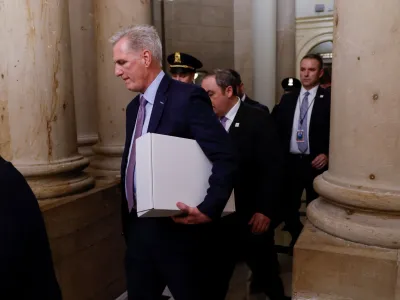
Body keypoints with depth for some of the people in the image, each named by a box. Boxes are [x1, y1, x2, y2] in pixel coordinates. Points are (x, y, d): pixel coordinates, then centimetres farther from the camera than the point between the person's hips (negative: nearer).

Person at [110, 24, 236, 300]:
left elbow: (227, 159, -19)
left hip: (179, 229, -7)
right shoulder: (134, 107, 11)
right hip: (139, 228, 8)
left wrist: (208, 210, -23)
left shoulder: (188, 97, -15)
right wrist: (128, 219, 14)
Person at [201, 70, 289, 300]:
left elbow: (273, 168, -13)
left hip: (252, 215, -4)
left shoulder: (258, 119, -10)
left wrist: (265, 210, -16)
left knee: (264, 270, 14)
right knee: (217, 273, 12)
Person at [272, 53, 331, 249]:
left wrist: (327, 154, -16)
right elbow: (277, 129, 8)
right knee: (288, 207, 14)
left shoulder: (329, 99, -4)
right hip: (289, 162, 4)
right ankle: (296, 239, 37)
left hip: (315, 163, -4)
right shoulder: (287, 99, 9)